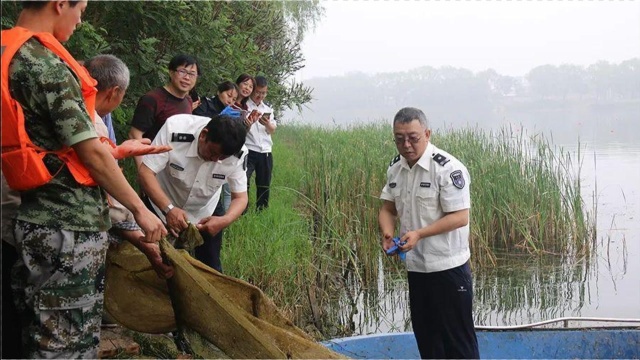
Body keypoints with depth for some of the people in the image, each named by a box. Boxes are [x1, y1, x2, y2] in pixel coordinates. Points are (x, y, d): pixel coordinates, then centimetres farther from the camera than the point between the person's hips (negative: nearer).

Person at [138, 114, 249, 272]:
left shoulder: (237, 154, -26)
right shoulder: (175, 128, -33)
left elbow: (240, 197, -18)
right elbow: (145, 172, -30)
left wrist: (225, 220, -39)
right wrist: (168, 209, -43)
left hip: (205, 214, 1)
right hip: (162, 204, -1)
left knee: (210, 268, 4)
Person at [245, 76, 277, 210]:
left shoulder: (267, 109, 17)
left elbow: (272, 130, 10)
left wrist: (267, 124, -12)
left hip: (265, 152, 5)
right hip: (249, 150, -5)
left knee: (264, 186, 8)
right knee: (243, 182, -16)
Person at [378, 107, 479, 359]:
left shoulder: (448, 168, -17)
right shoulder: (395, 168, 6)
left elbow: (460, 217, -20)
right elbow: (388, 208, 13)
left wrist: (419, 234, -27)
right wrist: (387, 233, -8)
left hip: (448, 266, -7)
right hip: (415, 267, 7)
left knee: (458, 338, 1)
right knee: (425, 335, 17)